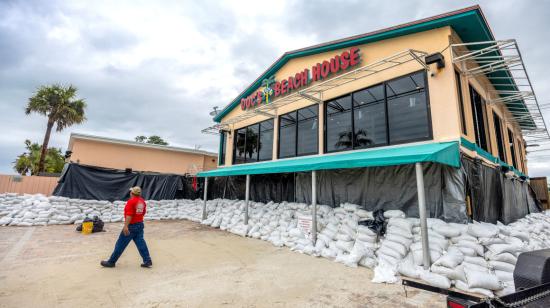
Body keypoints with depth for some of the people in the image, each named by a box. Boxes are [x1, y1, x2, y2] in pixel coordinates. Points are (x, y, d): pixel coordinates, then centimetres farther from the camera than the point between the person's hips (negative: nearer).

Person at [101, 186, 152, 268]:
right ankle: (148, 261, 7)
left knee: (121, 244, 7)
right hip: (140, 225, 7)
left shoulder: (131, 201, -16)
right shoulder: (142, 201, 7)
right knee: (141, 243, 9)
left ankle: (111, 262, 21)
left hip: (131, 226, -7)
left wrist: (126, 226, -25)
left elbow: (129, 215, -23)